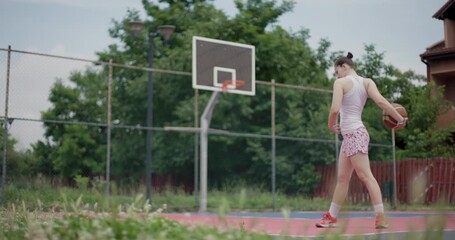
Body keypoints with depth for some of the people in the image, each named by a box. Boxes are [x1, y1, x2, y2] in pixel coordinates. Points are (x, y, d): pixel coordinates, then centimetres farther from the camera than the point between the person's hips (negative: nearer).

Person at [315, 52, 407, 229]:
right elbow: (381, 101, -5)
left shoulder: (341, 82, -7)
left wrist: (331, 125, 1)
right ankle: (331, 217, 21)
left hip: (354, 134, -8)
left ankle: (381, 218, -13)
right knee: (342, 178, 13)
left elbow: (335, 109, -18)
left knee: (366, 176, -11)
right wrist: (400, 119, -6)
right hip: (352, 135, 9)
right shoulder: (367, 82, 10)